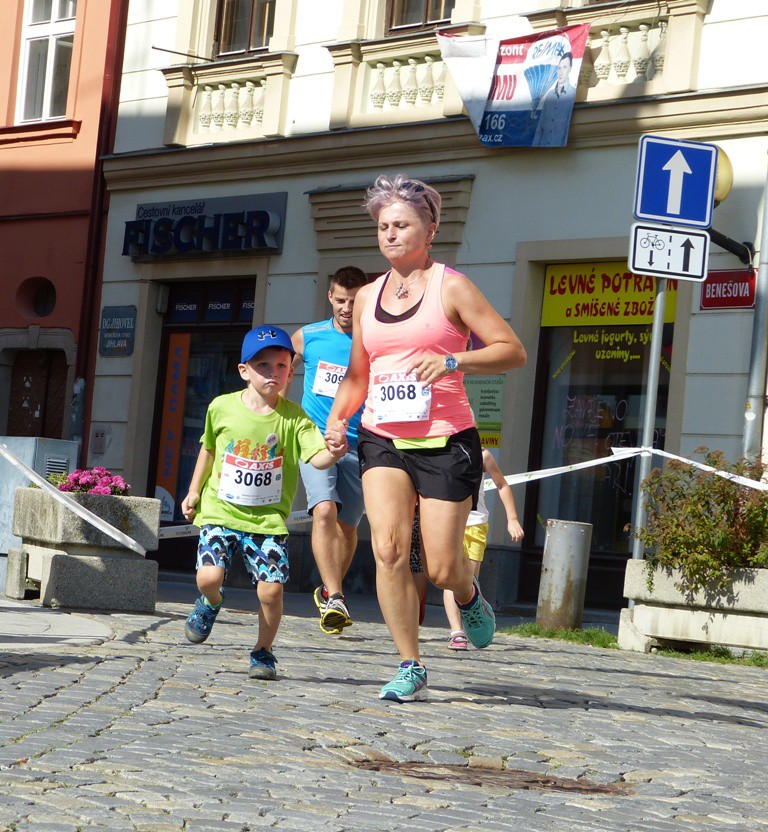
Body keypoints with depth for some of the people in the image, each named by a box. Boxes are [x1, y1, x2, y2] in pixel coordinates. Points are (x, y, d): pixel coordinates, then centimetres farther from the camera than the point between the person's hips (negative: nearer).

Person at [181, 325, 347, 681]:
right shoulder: (222, 407, 0)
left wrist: (333, 452, -40)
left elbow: (316, 457, -18)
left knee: (271, 588, -12)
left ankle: (263, 652, 14)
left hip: (268, 518, -1)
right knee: (209, 577, -17)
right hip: (220, 511, 1)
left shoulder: (293, 418, -6)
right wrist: (194, 491, 20)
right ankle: (210, 603, 22)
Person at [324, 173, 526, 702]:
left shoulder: (451, 287, -2)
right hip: (382, 440, 4)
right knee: (388, 549, -15)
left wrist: (453, 361, -21)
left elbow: (513, 351, -6)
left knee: (442, 569, -5)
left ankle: (469, 595, 33)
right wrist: (337, 418, 4)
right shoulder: (368, 296, 13)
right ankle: (411, 668, -4)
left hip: (446, 440, -4)